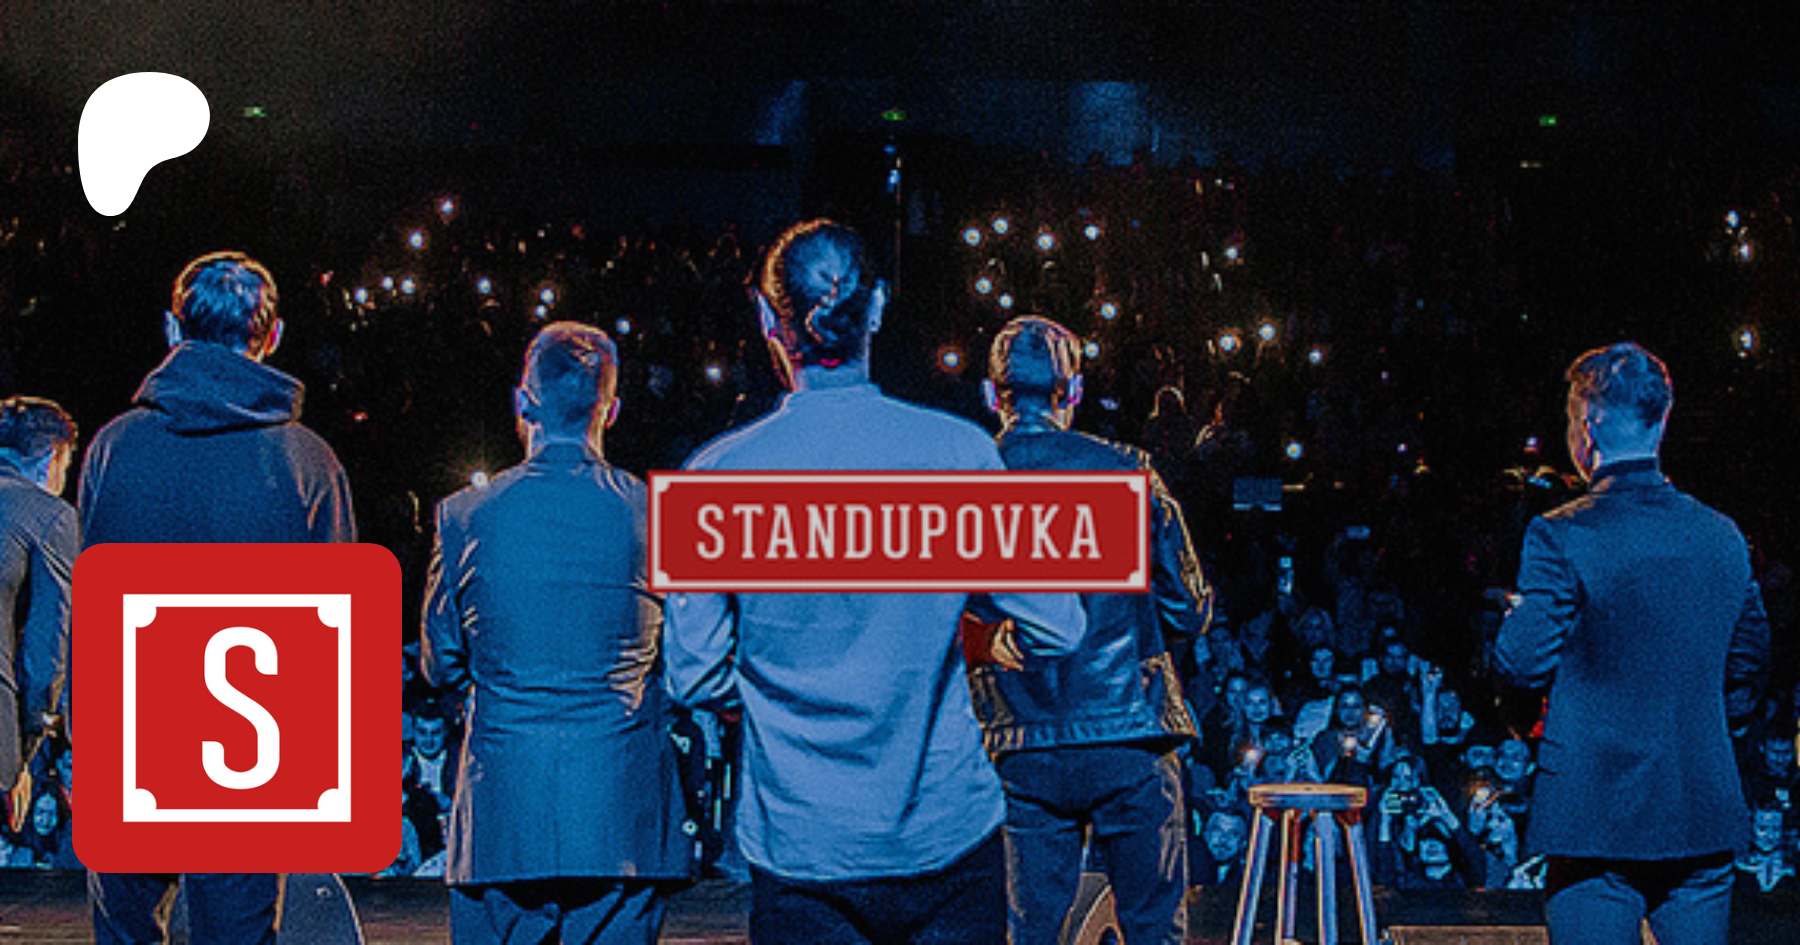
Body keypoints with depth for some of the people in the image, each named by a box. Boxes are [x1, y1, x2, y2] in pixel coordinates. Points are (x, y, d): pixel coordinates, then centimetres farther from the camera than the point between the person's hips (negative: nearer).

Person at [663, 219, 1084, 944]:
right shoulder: (959, 451, -6)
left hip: (801, 849, 0)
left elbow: (694, 679, -3)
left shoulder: (720, 474, -6)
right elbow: (1055, 631, -4)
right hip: (947, 827, 0)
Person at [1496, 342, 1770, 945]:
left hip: (1597, 816, -5)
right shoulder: (1722, 537, 6)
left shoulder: (1562, 539, -11)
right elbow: (1749, 662, 15)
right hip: (1705, 816, 5)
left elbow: (1522, 663, -11)